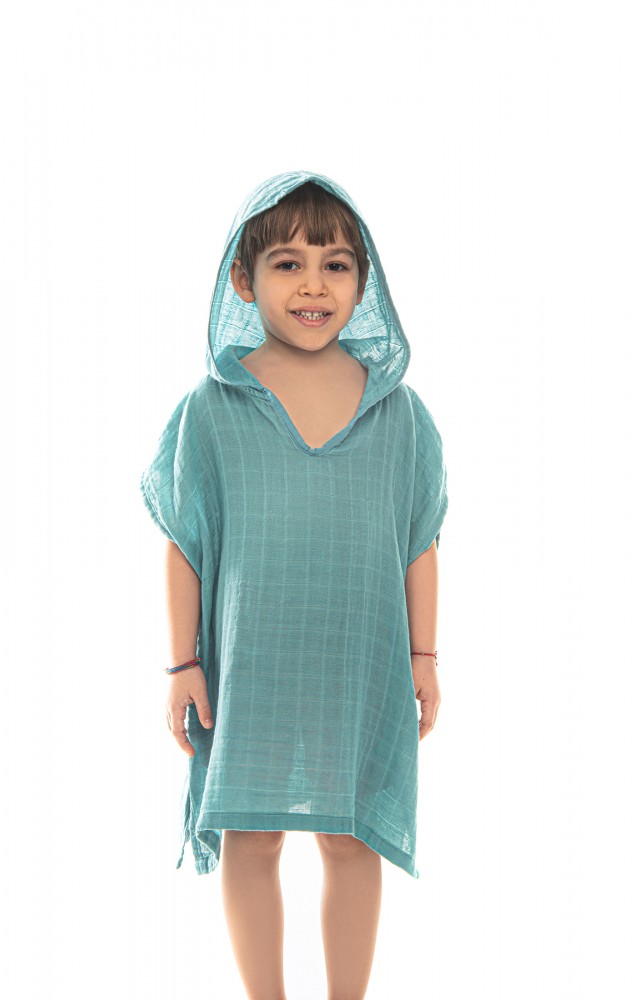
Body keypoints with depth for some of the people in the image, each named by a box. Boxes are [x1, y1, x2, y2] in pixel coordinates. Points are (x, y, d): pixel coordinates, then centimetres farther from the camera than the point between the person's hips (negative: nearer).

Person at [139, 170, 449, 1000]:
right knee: (250, 838, 11)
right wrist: (184, 664, -1)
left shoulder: (396, 409, -2)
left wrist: (423, 656, 5)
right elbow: (184, 544, -1)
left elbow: (419, 542, 4)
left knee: (353, 840, 12)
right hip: (248, 663, -1)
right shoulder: (212, 408, -7)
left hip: (360, 665, 1)